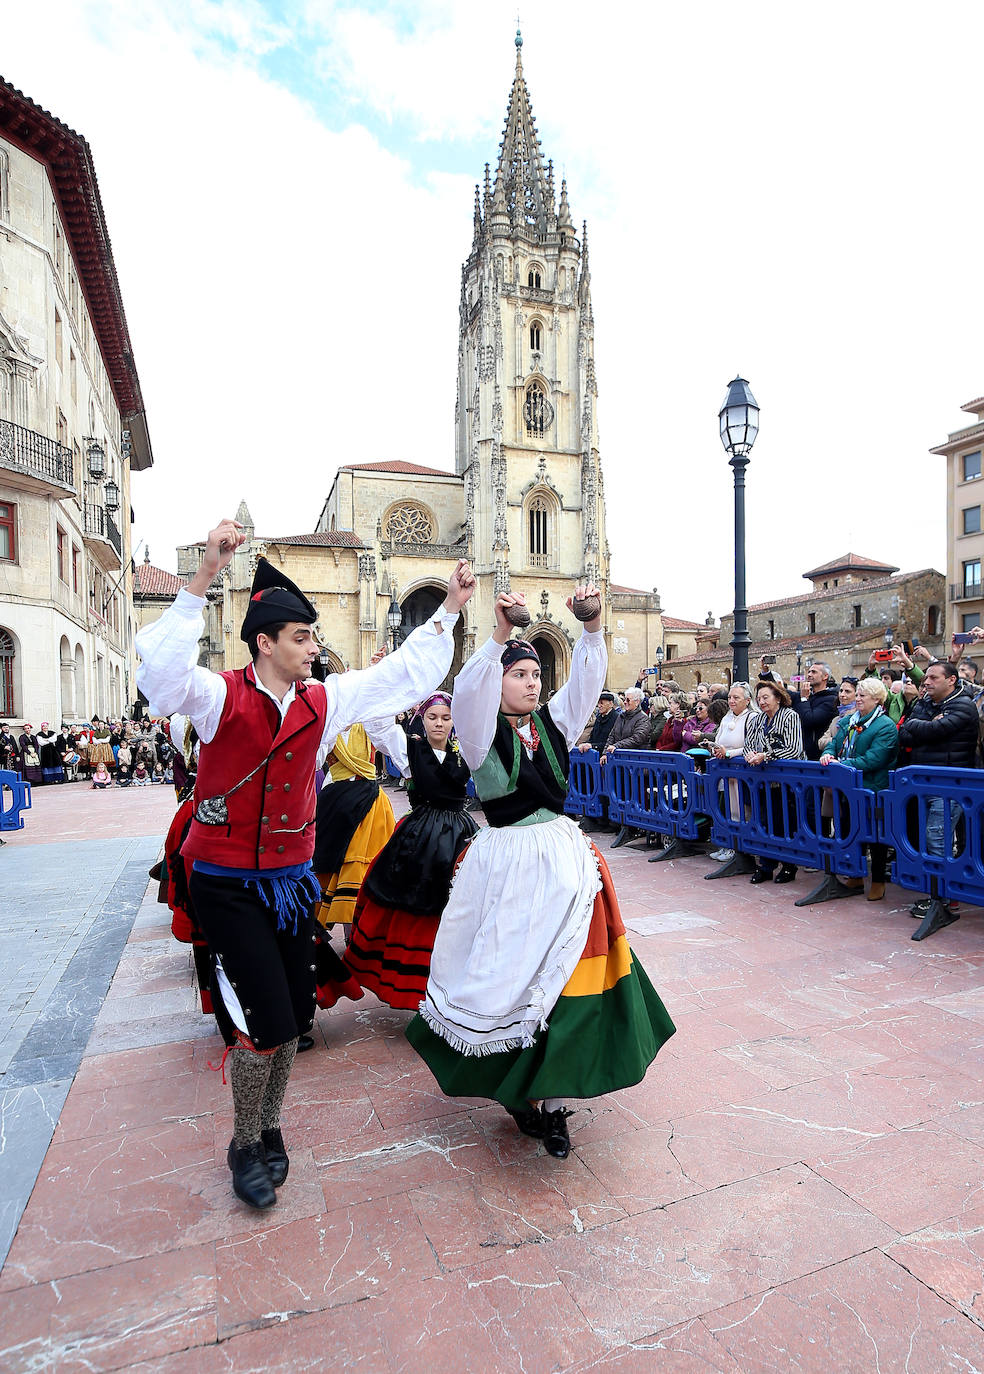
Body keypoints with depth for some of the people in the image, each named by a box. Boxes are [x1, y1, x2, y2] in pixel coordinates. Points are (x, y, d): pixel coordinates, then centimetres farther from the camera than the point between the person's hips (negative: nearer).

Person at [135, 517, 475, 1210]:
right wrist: (204, 578, -41)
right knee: (266, 1019, -4)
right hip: (229, 885, -5)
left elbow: (406, 674, 7)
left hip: (292, 879, 5)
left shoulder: (323, 701, 2)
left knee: (295, 1014, 12)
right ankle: (247, 1145, 24)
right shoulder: (223, 697, -11)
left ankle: (270, 1127, 38)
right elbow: (162, 676, -33)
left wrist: (449, 609, 3)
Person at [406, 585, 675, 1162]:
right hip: (507, 863, -4)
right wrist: (501, 635, -35)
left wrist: (593, 628, -17)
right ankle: (517, 1090, 27)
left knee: (563, 976, 8)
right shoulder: (483, 730, -4)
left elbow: (587, 681, -2)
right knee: (508, 974, 4)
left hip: (564, 859, 5)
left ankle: (551, 1101, 23)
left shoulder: (552, 723, 8)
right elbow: (468, 692, -24)